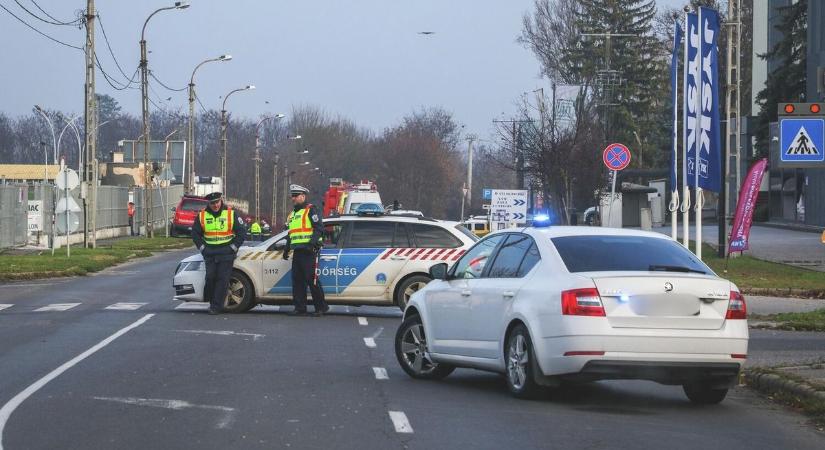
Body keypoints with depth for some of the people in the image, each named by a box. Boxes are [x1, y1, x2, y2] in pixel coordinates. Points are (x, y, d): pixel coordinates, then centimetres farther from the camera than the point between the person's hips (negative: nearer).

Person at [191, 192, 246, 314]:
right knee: (210, 278, -3)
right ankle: (212, 302, 11)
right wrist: (202, 248, 4)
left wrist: (233, 248, -3)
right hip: (210, 253, 3)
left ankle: (217, 306, -7)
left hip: (226, 253, -3)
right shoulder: (202, 216, 6)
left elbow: (242, 232, 3)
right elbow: (195, 234, 15)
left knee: (222, 279, -8)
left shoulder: (231, 214, 0)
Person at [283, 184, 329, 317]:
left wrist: (313, 242, -23)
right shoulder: (292, 214, 25)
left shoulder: (310, 210, -2)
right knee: (297, 281, 6)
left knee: (312, 280, -10)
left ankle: (321, 307, -4)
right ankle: (300, 308, 10)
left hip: (309, 251, -9)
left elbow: (319, 228, -12)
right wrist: (287, 249, 26)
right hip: (297, 251, 9)